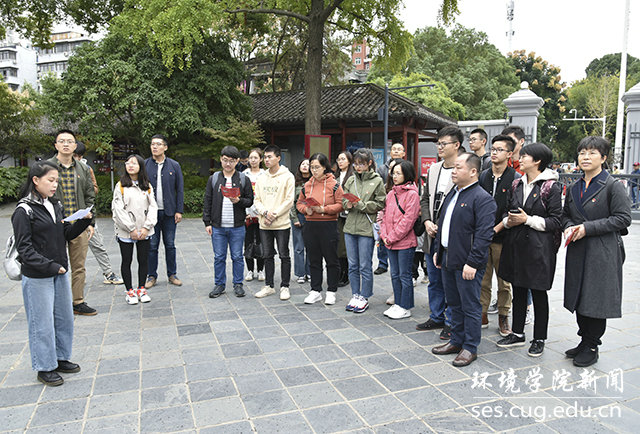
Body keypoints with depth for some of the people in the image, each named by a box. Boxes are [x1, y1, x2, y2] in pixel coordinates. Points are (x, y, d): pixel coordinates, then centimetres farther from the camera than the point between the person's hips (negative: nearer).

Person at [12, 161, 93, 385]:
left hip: (60, 273, 7)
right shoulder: (24, 211, -13)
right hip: (37, 277, -7)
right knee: (42, 323, 4)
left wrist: (84, 221, -5)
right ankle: (45, 368, 19)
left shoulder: (56, 205, 7)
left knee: (64, 318, 15)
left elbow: (67, 234, 11)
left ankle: (61, 358, 32)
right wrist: (50, 266, -21)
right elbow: (24, 248, -15)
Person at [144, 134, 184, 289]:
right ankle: (152, 276, 17)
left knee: (170, 245, 9)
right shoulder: (144, 165, 2)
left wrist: (179, 211, -3)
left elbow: (180, 189, 3)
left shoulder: (174, 165, 3)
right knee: (152, 246, 6)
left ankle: (172, 274, 20)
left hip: (169, 212, 0)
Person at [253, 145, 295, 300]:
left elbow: (289, 200, -10)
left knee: (284, 256, 2)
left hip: (282, 224, -5)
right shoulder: (261, 178, 11)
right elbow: (257, 200, 10)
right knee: (268, 256, 12)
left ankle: (285, 287, 13)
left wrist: (274, 214, -15)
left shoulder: (287, 176, -5)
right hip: (264, 225, 5)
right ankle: (269, 286, 22)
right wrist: (265, 212, -9)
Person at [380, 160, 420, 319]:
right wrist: (384, 235, -1)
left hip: (405, 242, -8)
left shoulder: (412, 194, -12)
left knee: (404, 275, 2)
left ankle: (405, 308, 13)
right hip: (390, 242, 8)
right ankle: (397, 304, 28)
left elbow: (408, 219, -17)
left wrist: (392, 237, -14)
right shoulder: (391, 193, 11)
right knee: (395, 275, 16)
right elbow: (385, 215, 12)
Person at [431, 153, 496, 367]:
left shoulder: (482, 198, -14)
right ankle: (456, 341, 31)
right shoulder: (452, 194, 14)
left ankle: (470, 348, 16)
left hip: (467, 264, -9)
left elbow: (484, 235, -19)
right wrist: (438, 250, 18)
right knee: (454, 304, 18)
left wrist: (472, 263, -22)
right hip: (448, 260, 9)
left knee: (470, 307, 4)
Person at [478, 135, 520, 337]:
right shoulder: (482, 176, 9)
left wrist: (495, 229, -14)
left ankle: (503, 317, 20)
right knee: (482, 279, 8)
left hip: (503, 237, -3)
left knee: (504, 280, 6)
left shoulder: (516, 179, -4)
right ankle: (482, 315, 19)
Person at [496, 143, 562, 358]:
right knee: (518, 290, 13)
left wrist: (528, 220, -17)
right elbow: (507, 211, 17)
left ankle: (539, 339, 20)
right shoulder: (516, 185, 10)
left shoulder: (551, 187, -8)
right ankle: (517, 334, 27)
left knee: (538, 293, 5)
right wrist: (508, 221, -5)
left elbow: (555, 221, -10)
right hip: (515, 244, 6)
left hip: (538, 247, -6)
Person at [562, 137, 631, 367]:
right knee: (579, 298, 12)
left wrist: (587, 228, -17)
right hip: (578, 251, 6)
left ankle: (591, 347, 15)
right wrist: (569, 227, -2)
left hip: (603, 253, -6)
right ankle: (584, 341, 27)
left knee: (597, 300, 1)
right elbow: (565, 215, 20)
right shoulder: (573, 188, 11)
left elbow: (623, 218, -12)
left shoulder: (613, 186, -7)